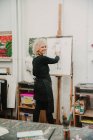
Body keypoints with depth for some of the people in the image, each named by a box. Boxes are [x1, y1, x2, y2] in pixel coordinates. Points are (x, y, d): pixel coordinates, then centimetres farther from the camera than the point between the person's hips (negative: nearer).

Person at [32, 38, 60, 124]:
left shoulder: (35, 60, 8)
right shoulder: (43, 58, -18)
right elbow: (55, 60, -3)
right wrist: (57, 55, 17)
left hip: (38, 84, 9)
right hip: (44, 85, -9)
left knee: (38, 106, 14)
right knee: (48, 107, 2)